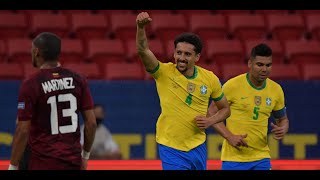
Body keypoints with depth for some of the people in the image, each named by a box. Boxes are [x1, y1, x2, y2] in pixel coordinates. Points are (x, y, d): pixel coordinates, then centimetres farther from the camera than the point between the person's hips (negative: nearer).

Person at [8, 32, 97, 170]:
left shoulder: (31, 85, -10)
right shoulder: (78, 80, 3)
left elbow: (23, 131, -11)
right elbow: (91, 123, 4)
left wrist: (13, 167, -3)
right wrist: (85, 155, 18)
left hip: (44, 164, -4)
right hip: (74, 161, 4)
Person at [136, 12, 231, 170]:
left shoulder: (210, 79, -2)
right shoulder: (164, 72, -11)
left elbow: (225, 109, 12)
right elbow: (143, 50, -27)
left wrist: (210, 121, -9)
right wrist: (141, 27, -45)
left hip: (198, 146, 4)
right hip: (171, 149, -4)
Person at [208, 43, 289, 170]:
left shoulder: (276, 90, 5)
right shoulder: (233, 85, -8)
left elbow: (283, 119, 19)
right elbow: (211, 112, -3)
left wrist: (283, 130, -5)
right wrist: (229, 136, -15)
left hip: (261, 159, 3)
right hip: (234, 158, -3)